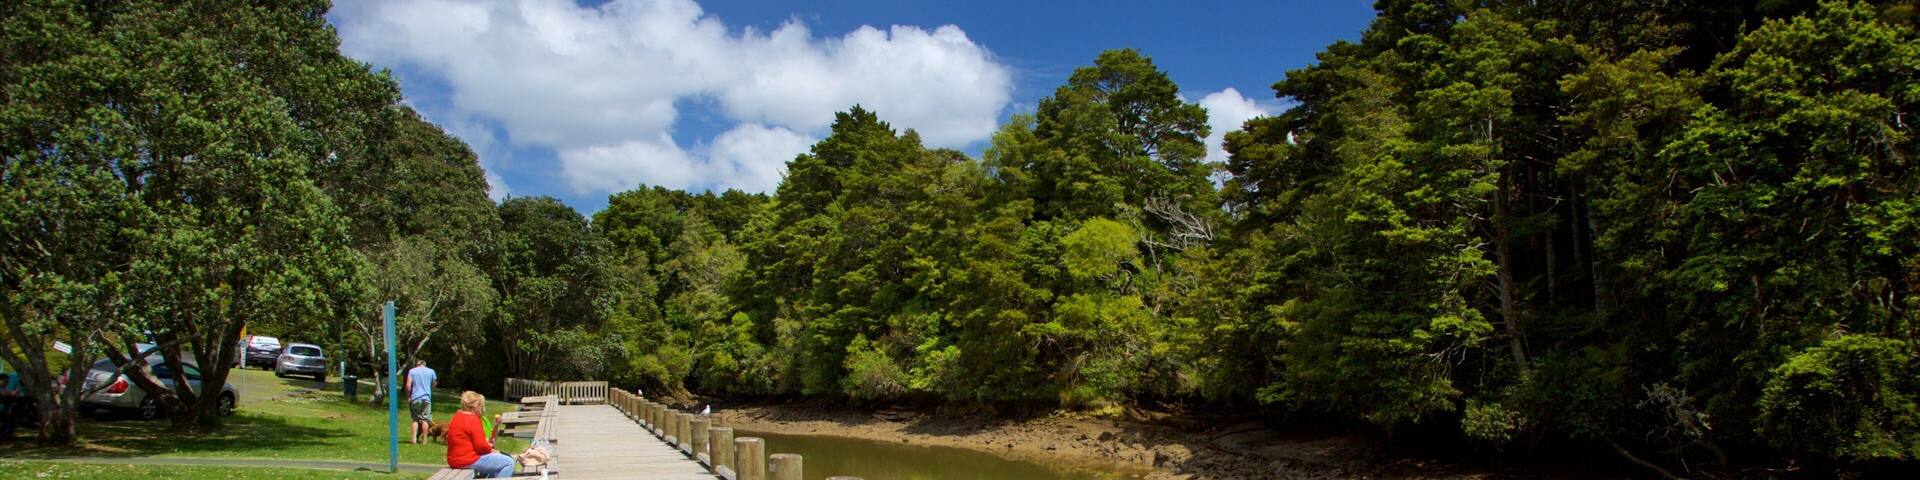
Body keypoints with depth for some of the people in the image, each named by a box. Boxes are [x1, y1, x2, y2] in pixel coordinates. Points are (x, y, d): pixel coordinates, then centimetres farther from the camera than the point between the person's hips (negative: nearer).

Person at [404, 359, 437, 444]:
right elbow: (434, 385, 14)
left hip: (415, 398, 0)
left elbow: (408, 386, -3)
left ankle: (414, 439, 1)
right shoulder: (431, 371, 6)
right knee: (425, 419, 2)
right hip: (426, 398, 0)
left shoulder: (412, 371, 3)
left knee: (415, 419, 9)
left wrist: (408, 397, 6)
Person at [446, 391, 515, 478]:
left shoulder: (457, 417, 15)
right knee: (509, 462, -12)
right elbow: (480, 445, -21)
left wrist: (487, 443, 11)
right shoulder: (472, 419, -16)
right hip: (469, 461, -11)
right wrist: (490, 450, -1)